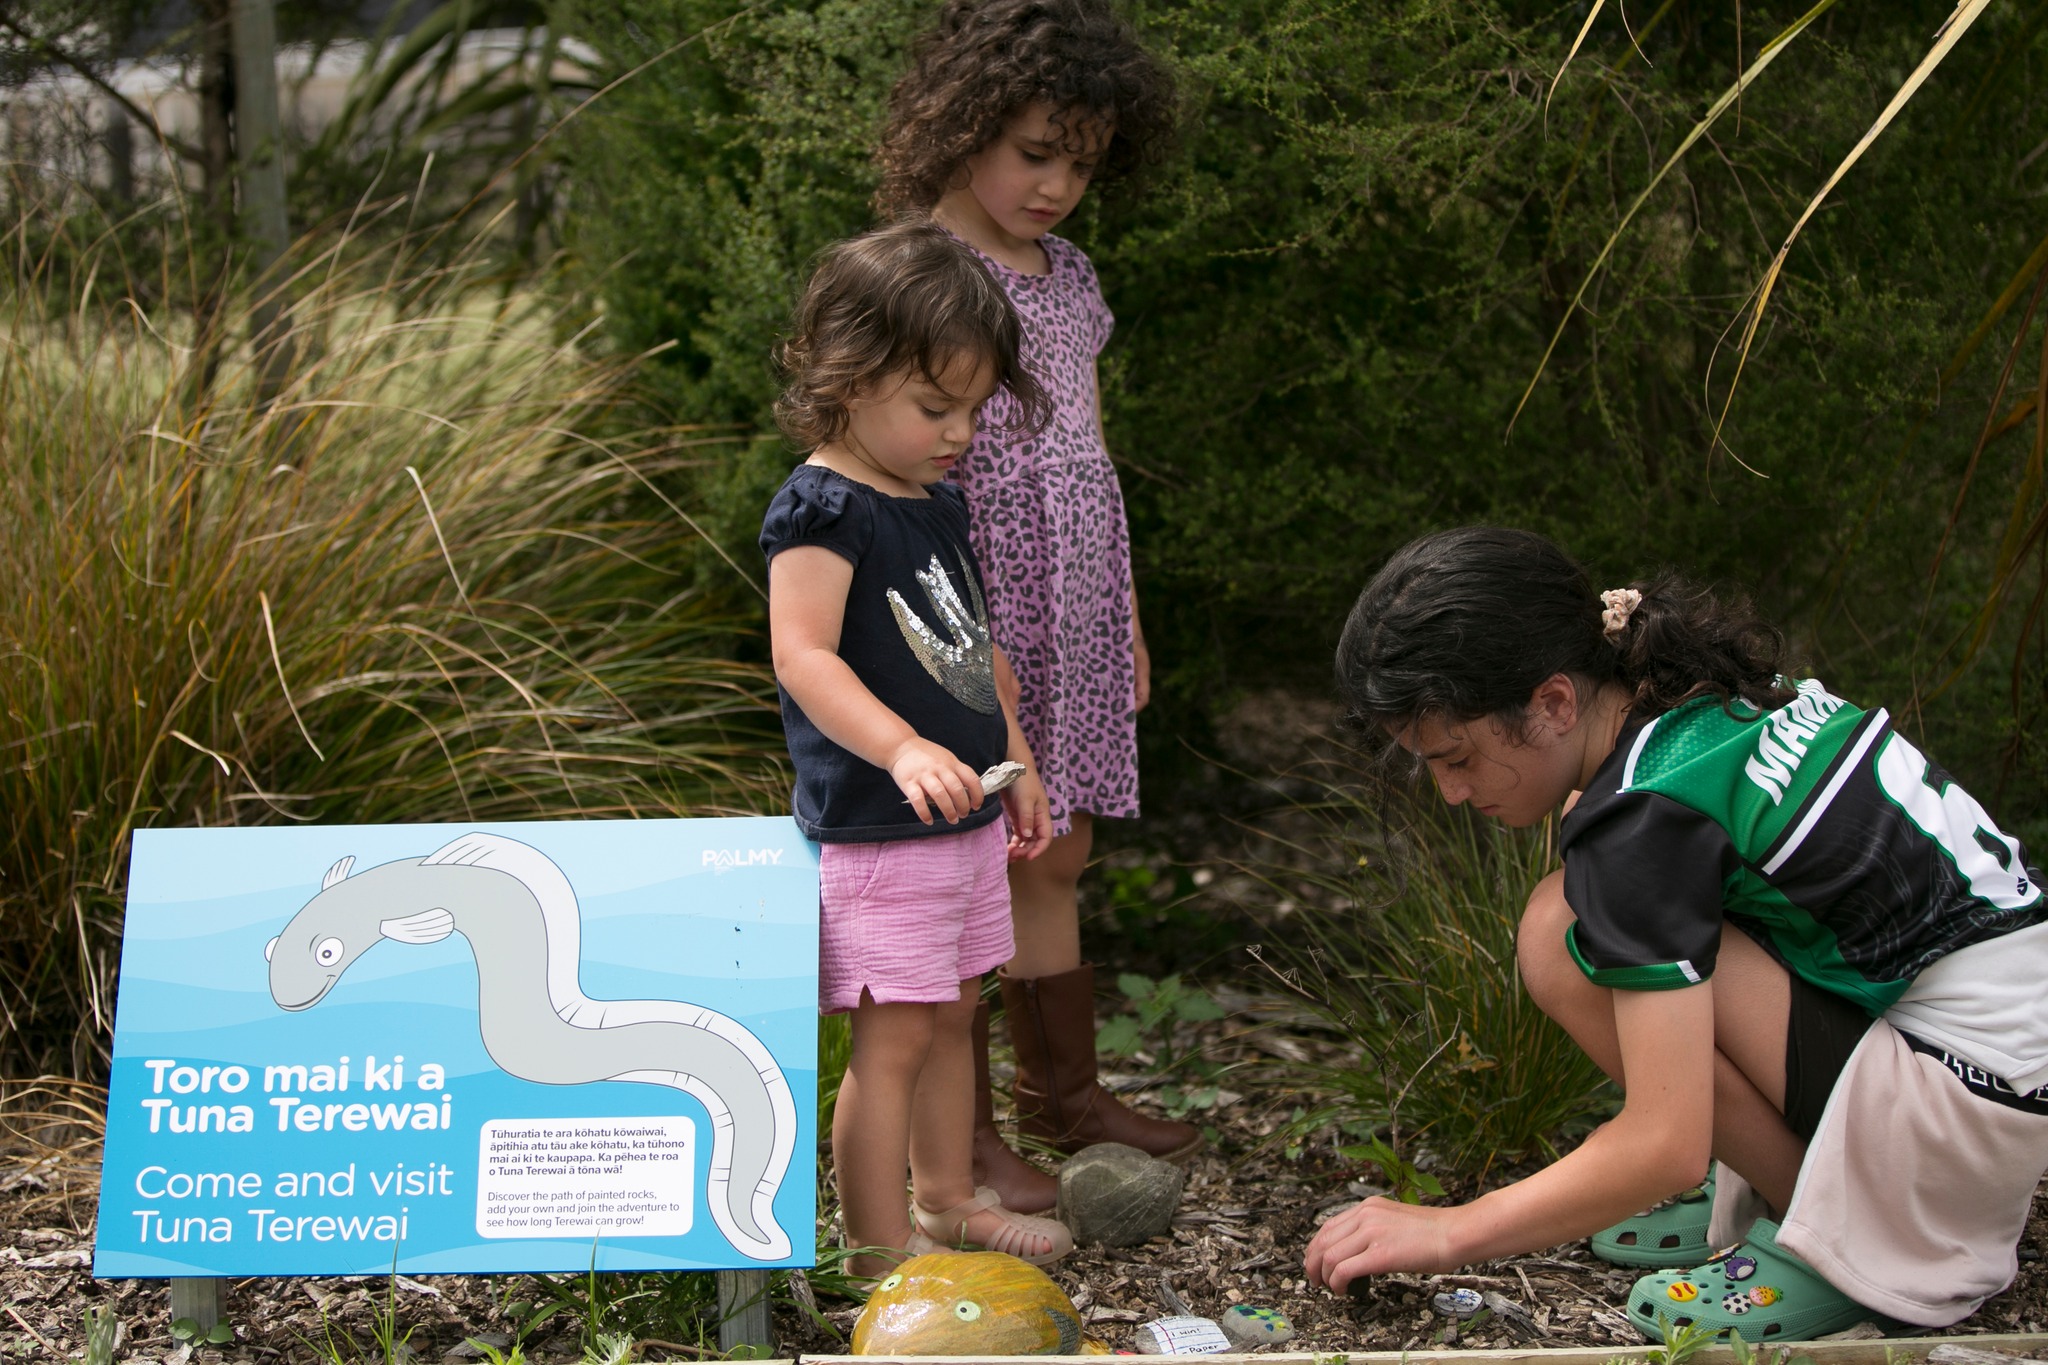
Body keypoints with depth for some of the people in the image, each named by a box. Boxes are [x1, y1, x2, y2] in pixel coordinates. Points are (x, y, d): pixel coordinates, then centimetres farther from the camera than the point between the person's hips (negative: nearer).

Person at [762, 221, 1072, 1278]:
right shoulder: (821, 509, -15)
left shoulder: (940, 506, 13)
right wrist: (903, 749, -39)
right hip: (873, 828, -9)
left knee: (952, 1015, 18)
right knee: (892, 1037, -5)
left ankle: (947, 1201, 34)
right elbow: (802, 654, -27)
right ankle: (880, 1252, 5)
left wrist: (1017, 766, 24)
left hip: (964, 823, 9)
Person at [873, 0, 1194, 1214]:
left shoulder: (1070, 276, 14)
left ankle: (1067, 1090, 27)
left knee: (1055, 858, 15)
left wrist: (1128, 619, 21)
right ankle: (962, 1135, 7)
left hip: (1072, 616, 7)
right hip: (972, 611, -7)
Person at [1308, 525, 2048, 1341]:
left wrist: (1450, 1234, -13)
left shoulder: (1643, 813, -22)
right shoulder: (1697, 686, 3)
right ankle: (1790, 1193, 10)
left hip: (1976, 1084, -9)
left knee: (1565, 944, -19)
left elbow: (1666, 1146, -23)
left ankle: (1847, 1241, -5)